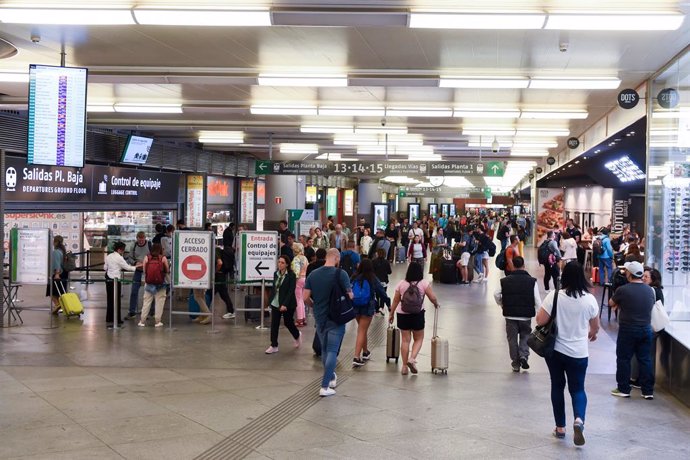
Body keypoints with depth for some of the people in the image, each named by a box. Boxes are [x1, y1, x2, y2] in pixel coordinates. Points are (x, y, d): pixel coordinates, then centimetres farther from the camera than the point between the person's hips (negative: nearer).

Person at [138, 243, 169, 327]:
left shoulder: (147, 258, -1)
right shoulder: (163, 258, -5)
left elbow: (144, 270, 0)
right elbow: (167, 271, -1)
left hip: (149, 283, 2)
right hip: (160, 284, -2)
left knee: (146, 302, 9)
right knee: (159, 302, 7)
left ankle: (142, 321, 12)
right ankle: (158, 321, 9)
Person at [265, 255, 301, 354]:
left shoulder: (291, 275, -13)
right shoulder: (276, 274, 5)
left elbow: (291, 291, -17)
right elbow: (274, 288, 12)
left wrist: (285, 304, -24)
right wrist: (270, 301, 10)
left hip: (287, 304, -5)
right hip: (275, 303, 5)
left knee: (288, 323, 9)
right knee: (274, 324, 2)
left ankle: (297, 336, 38)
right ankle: (274, 346, 9)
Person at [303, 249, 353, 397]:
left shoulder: (313, 274, -1)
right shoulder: (341, 274, -14)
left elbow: (306, 297, -2)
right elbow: (349, 296, -13)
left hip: (319, 317, 5)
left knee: (324, 350, 20)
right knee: (332, 351, -2)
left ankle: (331, 378, 36)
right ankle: (325, 387, -6)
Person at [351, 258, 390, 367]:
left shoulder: (354, 278, -3)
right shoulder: (373, 279, -7)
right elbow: (381, 292, 0)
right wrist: (389, 304, 13)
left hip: (355, 308, 3)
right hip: (367, 308, -3)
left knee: (362, 329, 23)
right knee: (362, 331, -1)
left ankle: (365, 352, 38)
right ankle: (357, 357, -10)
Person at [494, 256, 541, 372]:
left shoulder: (505, 281, -3)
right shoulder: (532, 281, -6)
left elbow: (496, 294, -8)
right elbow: (537, 300, -9)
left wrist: (502, 305, 10)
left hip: (510, 315, 0)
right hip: (526, 315, 0)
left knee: (512, 338, 12)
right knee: (525, 336, 20)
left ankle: (515, 363, 15)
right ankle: (523, 356, 0)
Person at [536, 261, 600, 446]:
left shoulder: (555, 295, -13)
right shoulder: (590, 299, -7)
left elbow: (540, 320, -14)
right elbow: (595, 327, 6)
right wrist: (592, 334, 29)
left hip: (555, 349, 0)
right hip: (579, 353, 0)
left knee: (557, 386, 16)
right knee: (577, 388, 12)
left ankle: (560, 427, 21)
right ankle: (579, 419, -15)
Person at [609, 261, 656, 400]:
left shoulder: (623, 290, -15)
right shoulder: (650, 290, 0)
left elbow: (611, 303, 0)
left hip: (627, 330, -4)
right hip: (646, 329, 4)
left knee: (623, 359, 8)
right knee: (645, 360, 11)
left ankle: (623, 389, 14)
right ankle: (648, 391, 15)